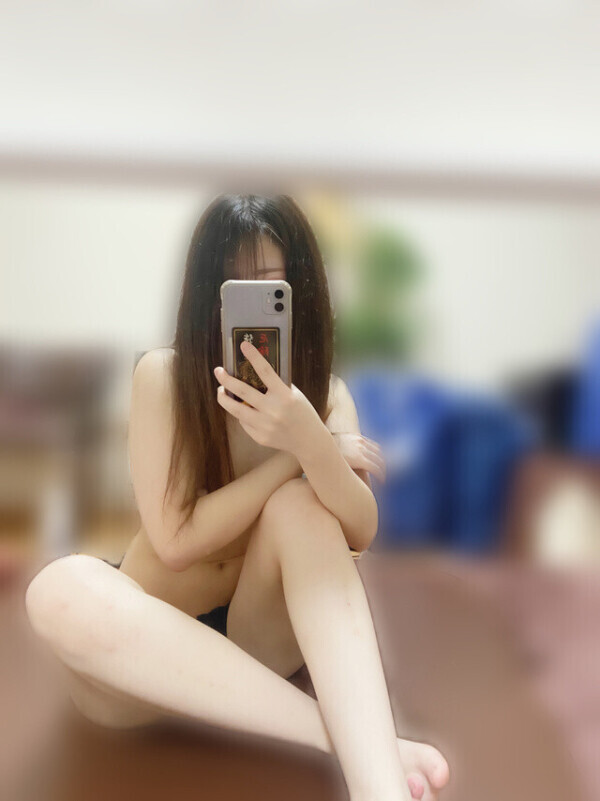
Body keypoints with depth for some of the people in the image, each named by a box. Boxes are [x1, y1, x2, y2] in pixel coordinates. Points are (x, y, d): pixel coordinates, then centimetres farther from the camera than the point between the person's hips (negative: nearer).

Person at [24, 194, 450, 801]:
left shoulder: (325, 392, -2)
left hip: (260, 632, 2)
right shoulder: (162, 375, -11)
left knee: (298, 505, -28)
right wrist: (299, 455, -18)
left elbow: (360, 534, -17)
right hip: (150, 644, -1)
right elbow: (176, 540, -18)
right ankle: (346, 736, -34)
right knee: (62, 589, -34)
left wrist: (310, 441, -37)